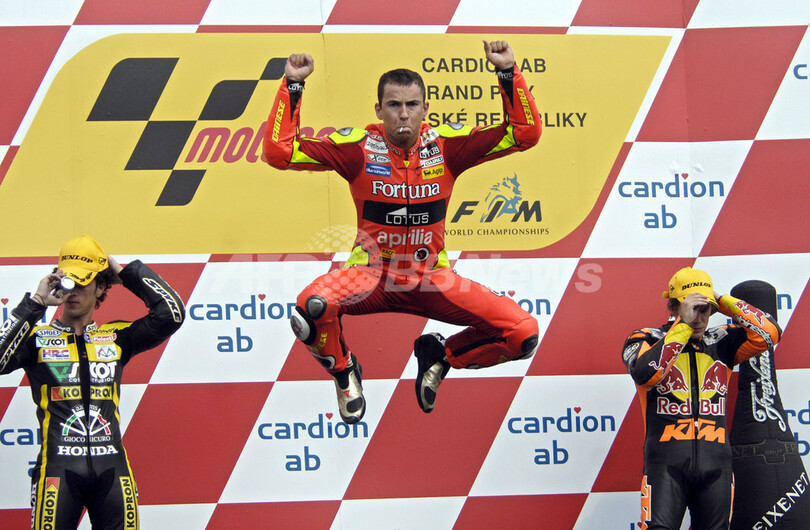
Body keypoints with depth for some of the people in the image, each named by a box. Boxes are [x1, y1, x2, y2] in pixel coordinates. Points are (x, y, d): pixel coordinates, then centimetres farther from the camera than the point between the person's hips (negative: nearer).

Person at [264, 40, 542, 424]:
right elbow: (278, 151, -12)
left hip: (431, 278, 2)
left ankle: (440, 356, 15)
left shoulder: (447, 145, -5)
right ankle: (343, 370, 1)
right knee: (312, 306, -35)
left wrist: (508, 73, -15)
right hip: (372, 274, -2)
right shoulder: (358, 147, -9)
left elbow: (525, 133, -5)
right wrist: (292, 85, -16)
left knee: (523, 334, -15)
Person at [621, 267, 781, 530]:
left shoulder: (721, 342, 12)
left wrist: (723, 301, -2)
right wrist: (684, 324, -16)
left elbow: (770, 332, 1)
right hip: (667, 463, -4)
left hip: (716, 464, 4)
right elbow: (644, 374, -19)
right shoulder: (646, 339, 2)